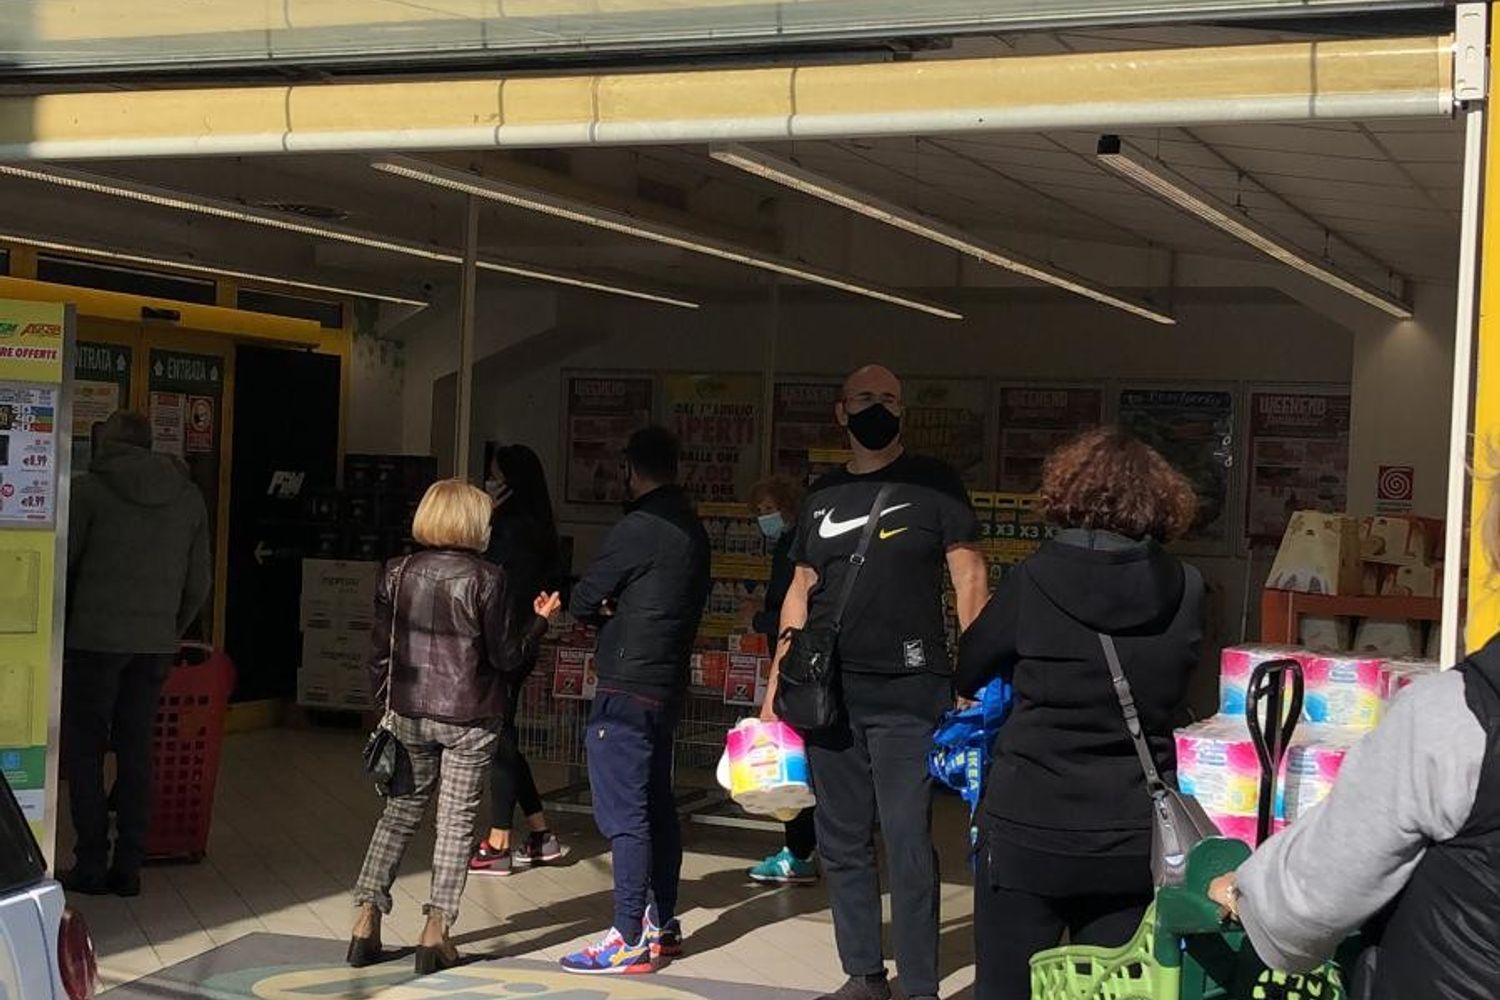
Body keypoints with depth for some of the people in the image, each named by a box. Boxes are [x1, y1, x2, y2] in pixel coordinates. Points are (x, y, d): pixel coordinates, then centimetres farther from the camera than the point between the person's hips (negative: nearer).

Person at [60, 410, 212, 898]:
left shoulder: (90, 488, -6)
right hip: (155, 644, 4)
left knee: (84, 751, 5)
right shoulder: (189, 496, 8)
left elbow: (62, 564, -5)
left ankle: (91, 865, 4)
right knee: (136, 751, 11)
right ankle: (128, 868, 11)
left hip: (94, 638, -4)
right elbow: (199, 581, 11)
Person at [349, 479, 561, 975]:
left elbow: (380, 651, 4)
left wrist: (387, 704, 16)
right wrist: (539, 619, 7)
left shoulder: (397, 573, 0)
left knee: (400, 810, 15)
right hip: (468, 719, -4)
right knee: (456, 819, 5)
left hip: (409, 713, 4)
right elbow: (507, 656, -8)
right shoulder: (486, 579, -12)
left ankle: (367, 921, 11)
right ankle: (435, 932, 4)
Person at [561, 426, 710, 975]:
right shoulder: (692, 528, 12)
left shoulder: (638, 528, -15)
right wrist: (618, 608, 3)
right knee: (657, 806, 16)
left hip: (627, 687, -9)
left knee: (624, 813, -7)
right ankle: (664, 924, 24)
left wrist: (599, 607, 10)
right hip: (667, 684, 9)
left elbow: (582, 600, -12)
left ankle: (630, 940, -6)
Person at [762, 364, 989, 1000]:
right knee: (842, 841, 8)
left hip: (908, 692, -4)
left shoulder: (932, 484, 2)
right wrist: (776, 685, 12)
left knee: (907, 842, -7)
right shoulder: (823, 495, 13)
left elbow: (969, 578, -2)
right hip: (828, 691, 4)